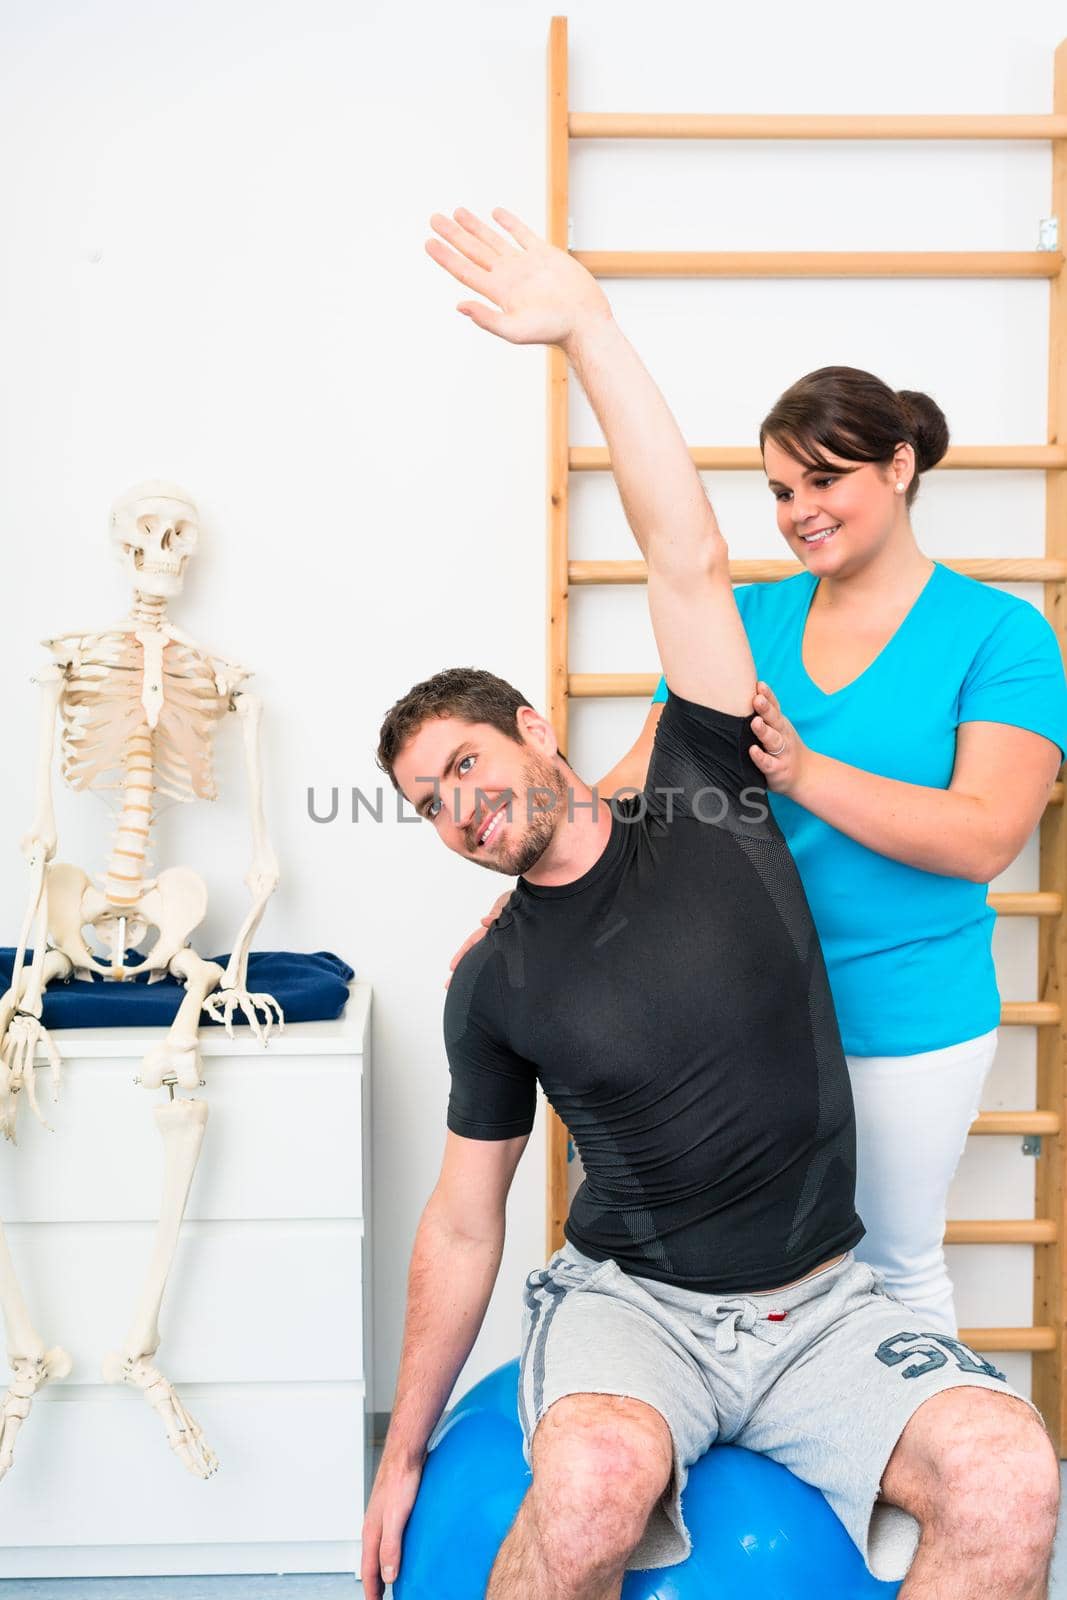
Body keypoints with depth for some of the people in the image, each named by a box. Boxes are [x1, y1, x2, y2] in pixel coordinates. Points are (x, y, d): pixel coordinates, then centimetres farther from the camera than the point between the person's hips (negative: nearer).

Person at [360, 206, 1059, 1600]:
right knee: (595, 1483, -33)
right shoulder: (496, 982, 0)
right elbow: (462, 1226, 7)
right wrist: (402, 1457, 9)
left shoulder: (704, 804, -2)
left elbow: (688, 559, -9)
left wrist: (587, 329, -13)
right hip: (634, 1300, 0)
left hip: (820, 1307, 1)